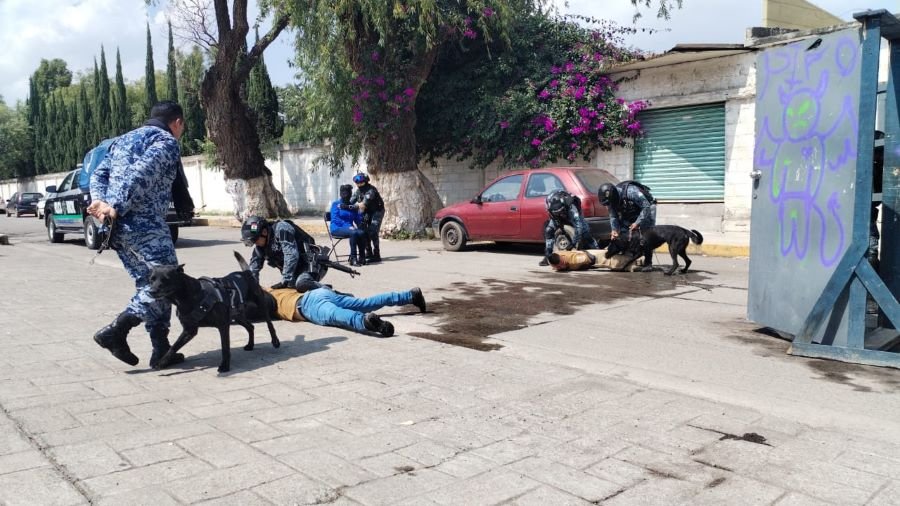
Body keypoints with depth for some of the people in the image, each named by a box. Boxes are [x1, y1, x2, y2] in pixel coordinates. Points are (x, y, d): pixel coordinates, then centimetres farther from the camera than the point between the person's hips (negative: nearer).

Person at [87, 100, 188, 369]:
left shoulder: (123, 140, 26)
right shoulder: (166, 141, -1)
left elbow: (99, 174, 15)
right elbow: (140, 174, -18)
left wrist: (100, 202, 0)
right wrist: (117, 208, -22)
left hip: (117, 226, 9)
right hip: (144, 224, -9)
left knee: (149, 286, 13)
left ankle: (161, 349, 12)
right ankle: (115, 331, -12)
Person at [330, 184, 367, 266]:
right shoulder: (336, 204, 4)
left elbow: (358, 218, 20)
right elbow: (335, 219, -9)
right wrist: (347, 226, -22)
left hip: (349, 228, 5)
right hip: (337, 229, -5)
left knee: (361, 233, -28)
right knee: (353, 233, -35)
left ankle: (362, 257, -25)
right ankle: (353, 259, -34)